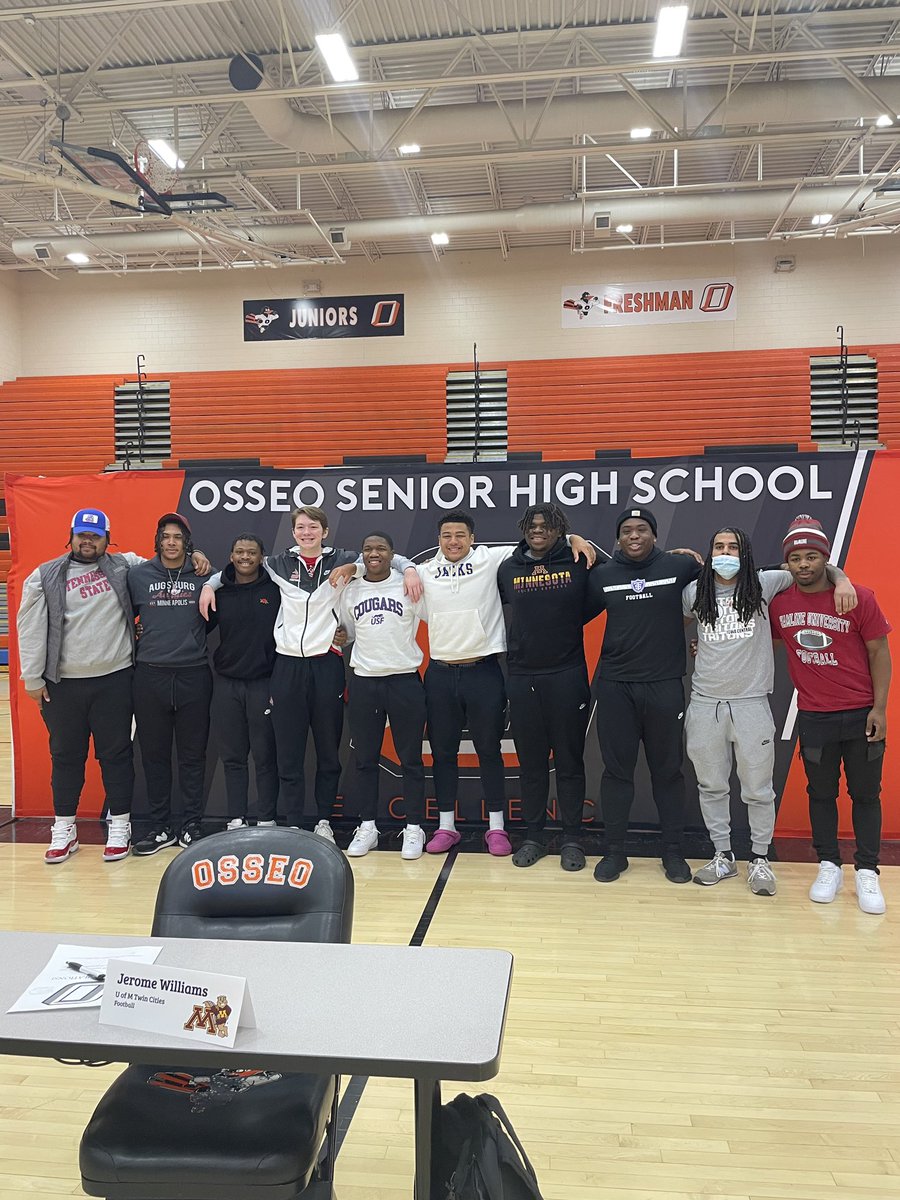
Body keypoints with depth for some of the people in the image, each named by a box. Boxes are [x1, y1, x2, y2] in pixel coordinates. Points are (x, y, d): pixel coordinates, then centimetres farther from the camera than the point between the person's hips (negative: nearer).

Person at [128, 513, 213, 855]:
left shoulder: (203, 576, 3)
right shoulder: (138, 575, 5)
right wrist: (135, 636, 3)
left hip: (194, 675, -1)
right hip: (150, 676, 1)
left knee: (192, 755, 6)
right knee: (154, 754, 7)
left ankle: (191, 826, 16)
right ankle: (160, 827, 18)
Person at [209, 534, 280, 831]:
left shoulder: (274, 591, -1)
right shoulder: (219, 592, 6)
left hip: (263, 683, -3)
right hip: (226, 684, 3)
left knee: (265, 757, 4)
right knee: (232, 757, 9)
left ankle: (267, 821, 14)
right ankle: (236, 820, 19)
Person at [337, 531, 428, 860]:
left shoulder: (409, 586, -1)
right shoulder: (350, 591, 8)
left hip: (404, 679, -3)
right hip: (363, 681, 3)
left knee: (410, 759, 3)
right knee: (365, 759, 9)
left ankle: (414, 829, 12)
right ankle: (367, 827, 19)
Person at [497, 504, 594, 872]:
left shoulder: (578, 564, -1)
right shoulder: (508, 569, 7)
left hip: (567, 676, -2)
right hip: (522, 677, 2)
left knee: (569, 761, 6)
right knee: (530, 763, 10)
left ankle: (572, 839, 18)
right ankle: (533, 837, 22)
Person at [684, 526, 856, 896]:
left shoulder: (764, 585, 0)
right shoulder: (694, 592, 5)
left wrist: (841, 578, -13)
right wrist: (696, 644, 9)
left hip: (751, 702, -2)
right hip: (705, 703, 2)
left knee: (757, 789, 8)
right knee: (711, 786, 11)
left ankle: (760, 859, 25)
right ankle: (723, 855, 26)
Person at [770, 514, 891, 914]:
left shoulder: (860, 598, -10)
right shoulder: (778, 603, -3)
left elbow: (879, 653, -5)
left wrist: (879, 708, -9)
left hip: (861, 715, -2)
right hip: (813, 717, 2)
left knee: (865, 793, 7)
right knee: (821, 793, 11)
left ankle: (867, 873, 19)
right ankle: (829, 866, 24)